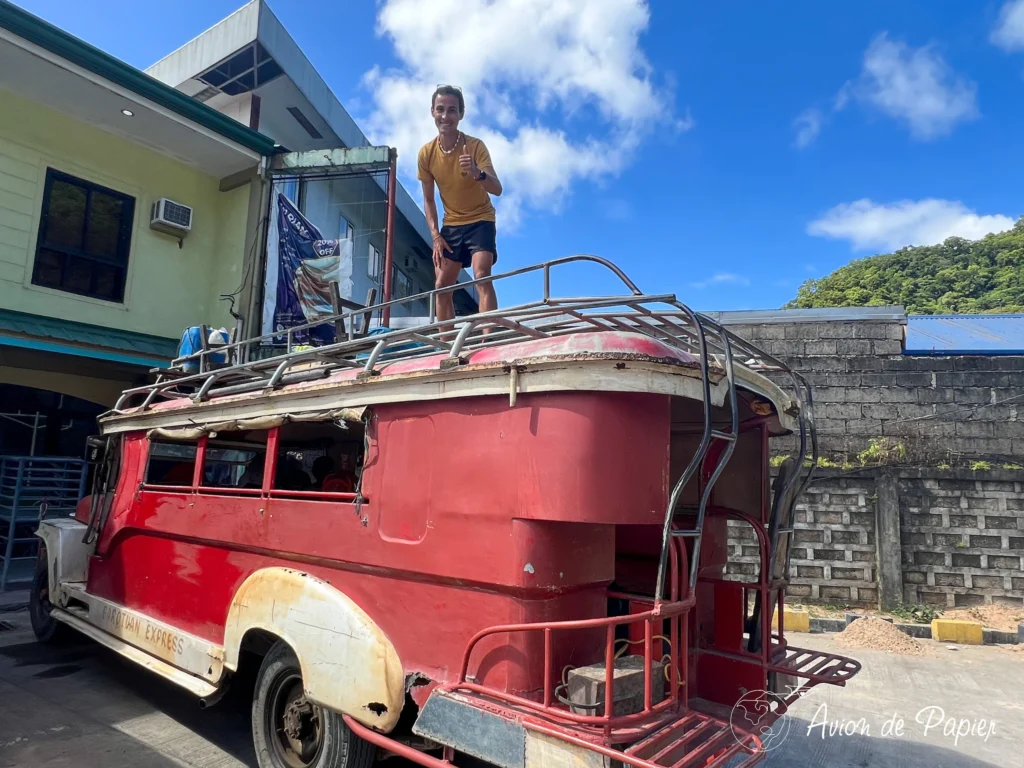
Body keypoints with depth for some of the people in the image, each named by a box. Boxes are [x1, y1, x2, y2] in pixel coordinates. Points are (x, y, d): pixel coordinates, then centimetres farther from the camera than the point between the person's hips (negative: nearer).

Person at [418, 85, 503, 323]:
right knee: (441, 286, 2)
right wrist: (435, 234, -8)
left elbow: (497, 189, -28)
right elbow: (428, 200, 4)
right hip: (451, 224, 5)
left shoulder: (475, 146, -17)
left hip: (480, 220, -4)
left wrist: (477, 173, -49)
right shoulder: (426, 153, -6)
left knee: (482, 277, -23)